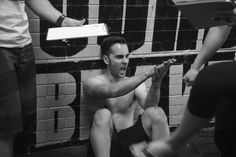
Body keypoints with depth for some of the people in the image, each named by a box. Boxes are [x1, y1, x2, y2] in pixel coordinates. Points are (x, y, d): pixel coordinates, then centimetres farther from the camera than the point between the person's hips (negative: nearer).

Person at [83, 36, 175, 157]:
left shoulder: (135, 84, 9)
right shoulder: (91, 83, -2)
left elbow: (148, 105, -11)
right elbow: (113, 91, -26)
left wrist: (156, 83, -31)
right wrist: (147, 73, -31)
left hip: (131, 140, 3)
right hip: (105, 144, -2)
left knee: (156, 113, -23)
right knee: (103, 114, -33)